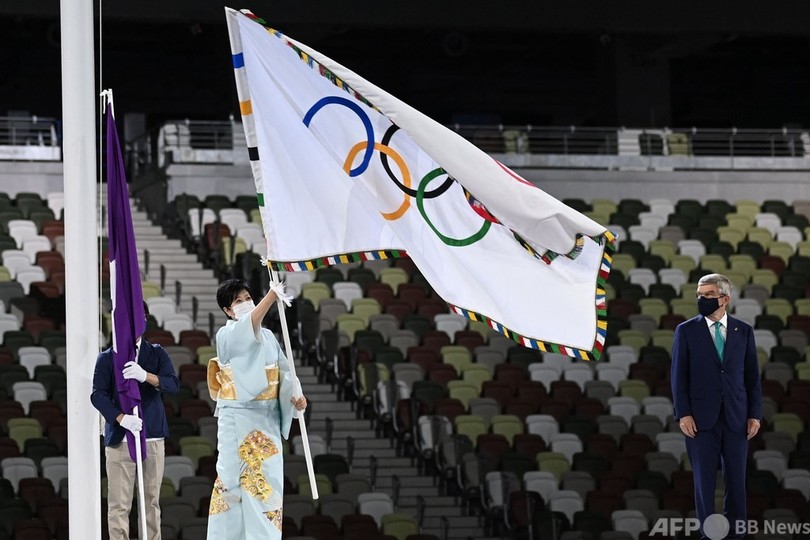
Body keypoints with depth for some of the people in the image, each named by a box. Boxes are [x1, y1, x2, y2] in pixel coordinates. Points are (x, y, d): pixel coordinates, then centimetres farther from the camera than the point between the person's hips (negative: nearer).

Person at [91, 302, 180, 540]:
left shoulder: (157, 353, 11)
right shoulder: (107, 357, 7)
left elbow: (173, 384, -3)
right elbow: (98, 394, -3)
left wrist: (145, 376, -21)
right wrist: (121, 418, -19)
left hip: (153, 437, 2)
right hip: (119, 438, -2)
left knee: (151, 500, 4)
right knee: (119, 504, -4)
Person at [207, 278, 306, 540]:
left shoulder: (268, 336, 13)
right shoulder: (227, 335, -7)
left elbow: (283, 370, 7)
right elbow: (249, 324, -28)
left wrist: (296, 393, -14)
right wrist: (272, 295, -44)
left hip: (267, 417, 5)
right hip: (238, 417, -5)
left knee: (268, 477, 4)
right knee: (234, 477, -4)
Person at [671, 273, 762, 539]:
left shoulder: (744, 331, 6)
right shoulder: (686, 331, 1)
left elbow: (752, 375, 7)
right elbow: (679, 375, 0)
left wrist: (755, 414, 1)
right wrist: (683, 414, -8)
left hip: (736, 418, 1)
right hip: (702, 417, -1)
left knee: (736, 480, 4)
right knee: (704, 480, 3)